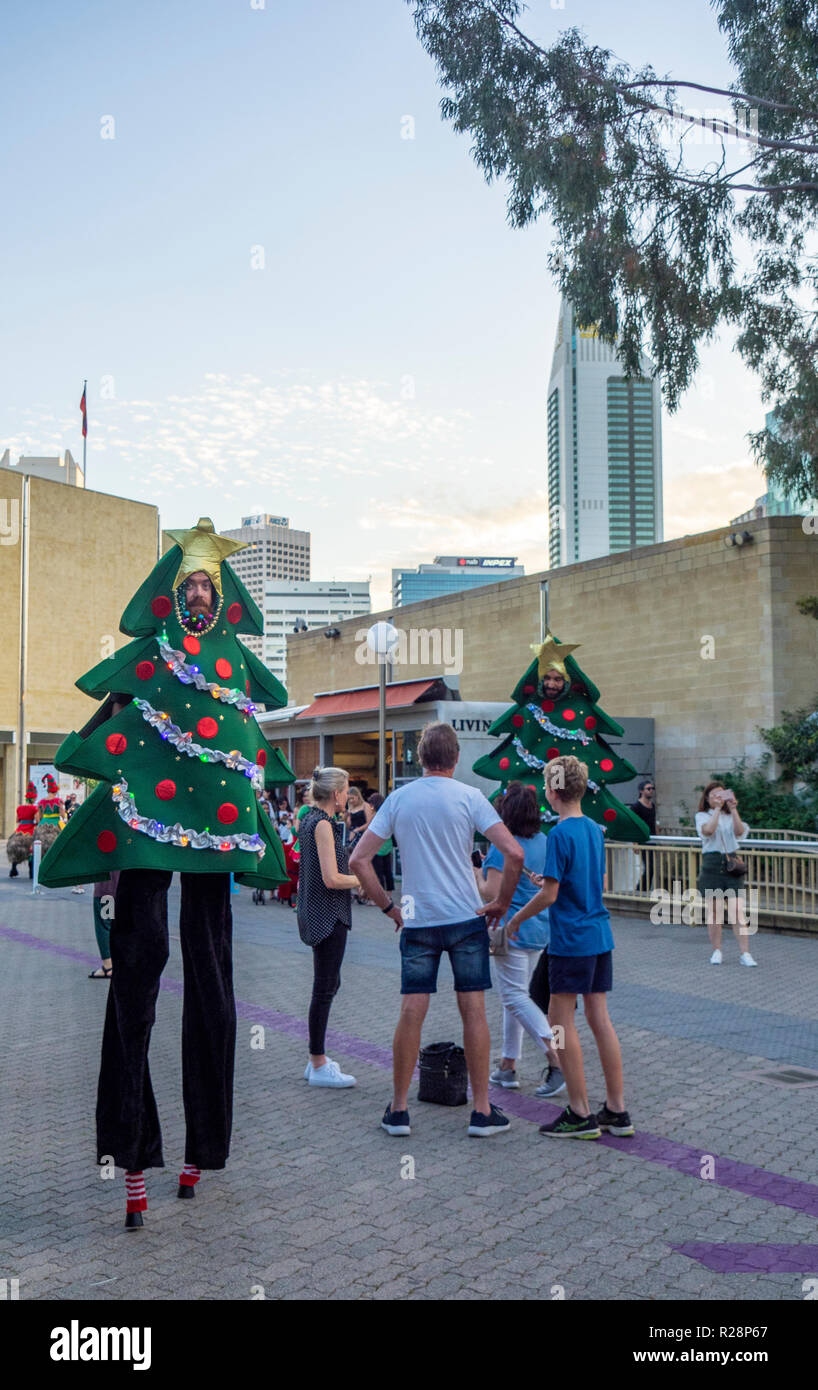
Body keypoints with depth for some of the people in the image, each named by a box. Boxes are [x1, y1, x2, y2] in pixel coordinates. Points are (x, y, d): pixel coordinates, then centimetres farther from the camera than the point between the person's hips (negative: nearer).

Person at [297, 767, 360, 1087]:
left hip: (314, 913, 10)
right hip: (328, 915, -10)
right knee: (325, 988, -3)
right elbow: (332, 879, -22)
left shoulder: (309, 820, 12)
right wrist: (364, 880, -8)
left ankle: (317, 1060, 24)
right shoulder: (323, 824, -17)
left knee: (328, 985, 17)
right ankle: (319, 1067, 5)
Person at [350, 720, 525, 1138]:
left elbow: (358, 860, 0)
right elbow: (514, 854, -14)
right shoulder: (469, 797, -5)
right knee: (474, 1012, 5)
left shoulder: (398, 799, 1)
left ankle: (398, 1109, 14)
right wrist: (501, 904, -1)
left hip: (417, 921, 2)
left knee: (411, 1013, 6)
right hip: (466, 918, -2)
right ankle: (482, 1111, 11)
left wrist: (388, 907, 7)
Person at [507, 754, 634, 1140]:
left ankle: (580, 1115, 4)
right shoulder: (595, 829, 9)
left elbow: (549, 895, -16)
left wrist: (516, 919, -2)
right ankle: (617, 1111, 14)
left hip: (572, 939, -8)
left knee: (562, 1021, 1)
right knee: (600, 1019, 10)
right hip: (600, 935, 8)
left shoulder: (560, 834, -15)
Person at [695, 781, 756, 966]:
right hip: (712, 863, -2)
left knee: (738, 910, -5)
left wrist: (733, 809, -13)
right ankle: (716, 951, 13)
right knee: (713, 911, 1)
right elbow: (708, 830, -15)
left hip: (732, 863, 2)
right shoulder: (702, 816, 7)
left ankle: (745, 953, -5)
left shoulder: (731, 816, 14)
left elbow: (740, 832, -6)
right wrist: (717, 809, -17)